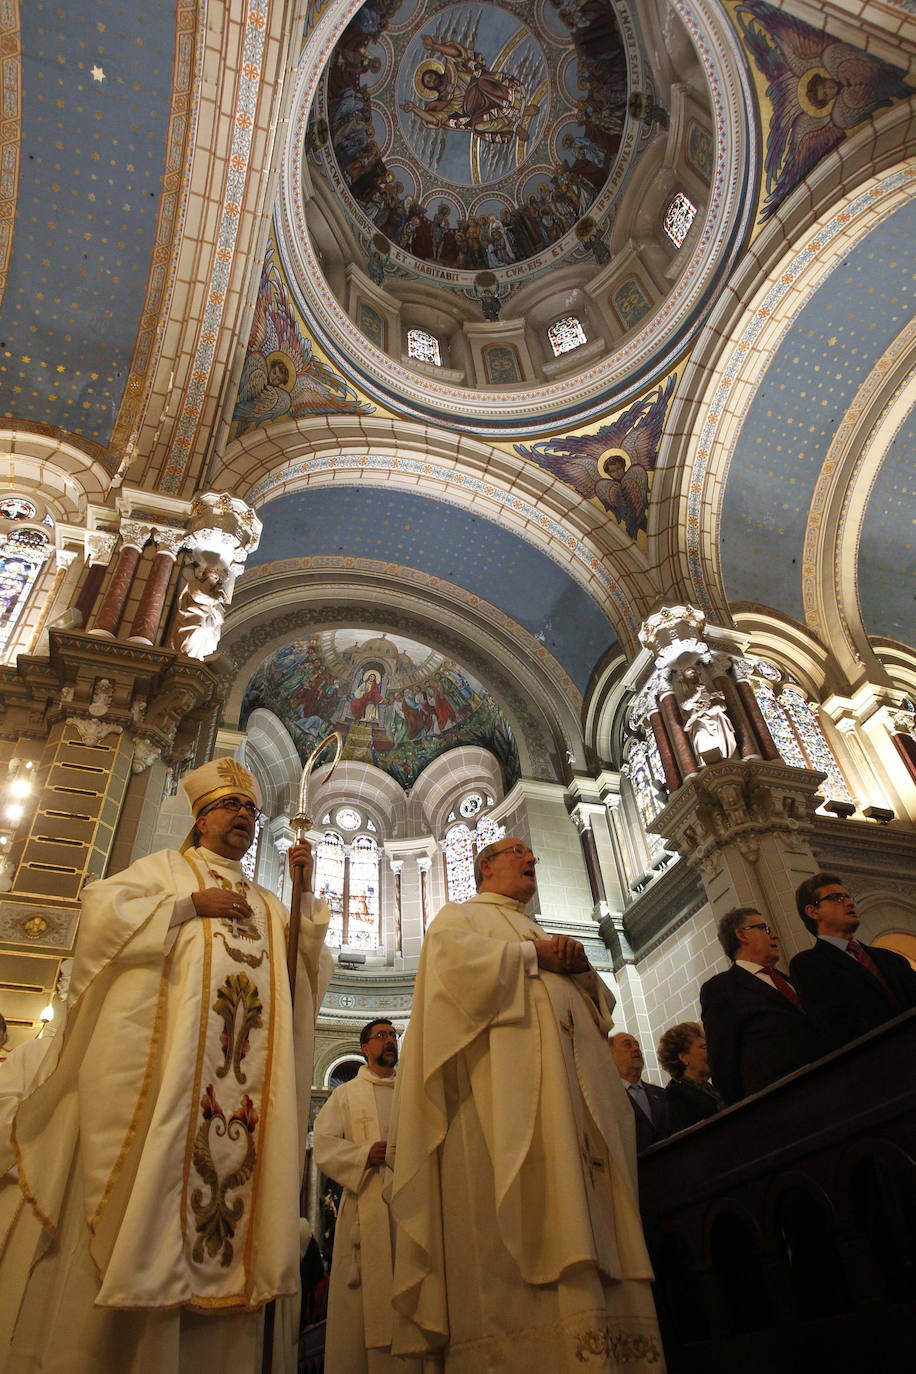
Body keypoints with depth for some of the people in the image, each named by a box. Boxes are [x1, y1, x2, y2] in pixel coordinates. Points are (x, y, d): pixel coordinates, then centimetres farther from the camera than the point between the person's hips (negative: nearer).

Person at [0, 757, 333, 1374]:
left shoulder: (269, 905, 24)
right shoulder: (164, 868, 14)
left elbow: (310, 976, 15)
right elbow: (101, 913, -2)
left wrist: (306, 893, 6)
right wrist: (190, 904, -6)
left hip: (246, 1074, 4)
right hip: (159, 1056, -4)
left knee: (238, 1170, -2)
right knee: (144, 1190, -9)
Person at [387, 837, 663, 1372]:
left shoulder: (542, 932, 35)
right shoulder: (458, 916, 17)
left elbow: (599, 1004, 26)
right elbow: (456, 960, -8)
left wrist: (578, 964, 3)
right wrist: (531, 956, -3)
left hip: (573, 1077, 7)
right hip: (502, 1073, -6)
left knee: (587, 1216, -6)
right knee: (518, 1220, -19)